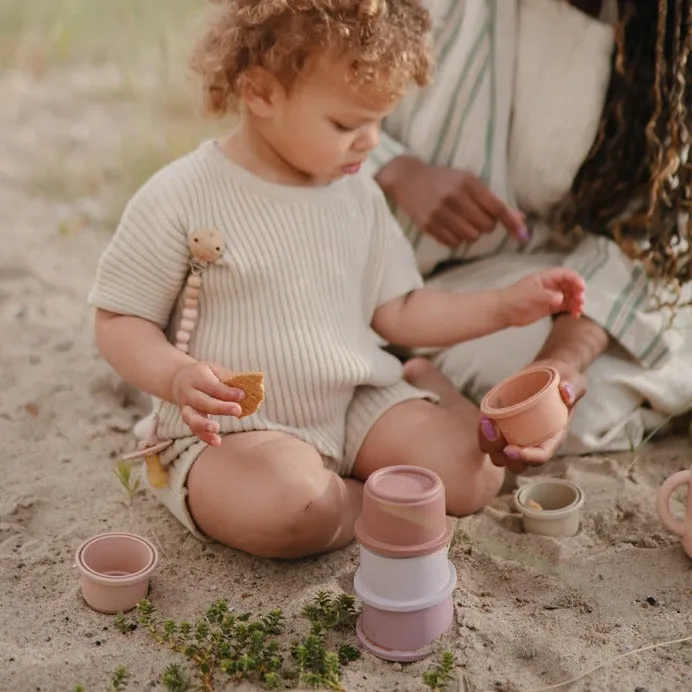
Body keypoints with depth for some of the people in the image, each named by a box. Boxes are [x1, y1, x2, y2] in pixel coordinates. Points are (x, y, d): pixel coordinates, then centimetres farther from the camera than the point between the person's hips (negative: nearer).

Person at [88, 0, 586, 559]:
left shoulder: (359, 195, 6)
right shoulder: (181, 200, -12)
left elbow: (397, 312, 12)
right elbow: (120, 321, -6)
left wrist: (504, 306, 3)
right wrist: (176, 376, -27)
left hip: (360, 404, 5)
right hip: (235, 429, -4)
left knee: (476, 471, -15)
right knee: (295, 506, -36)